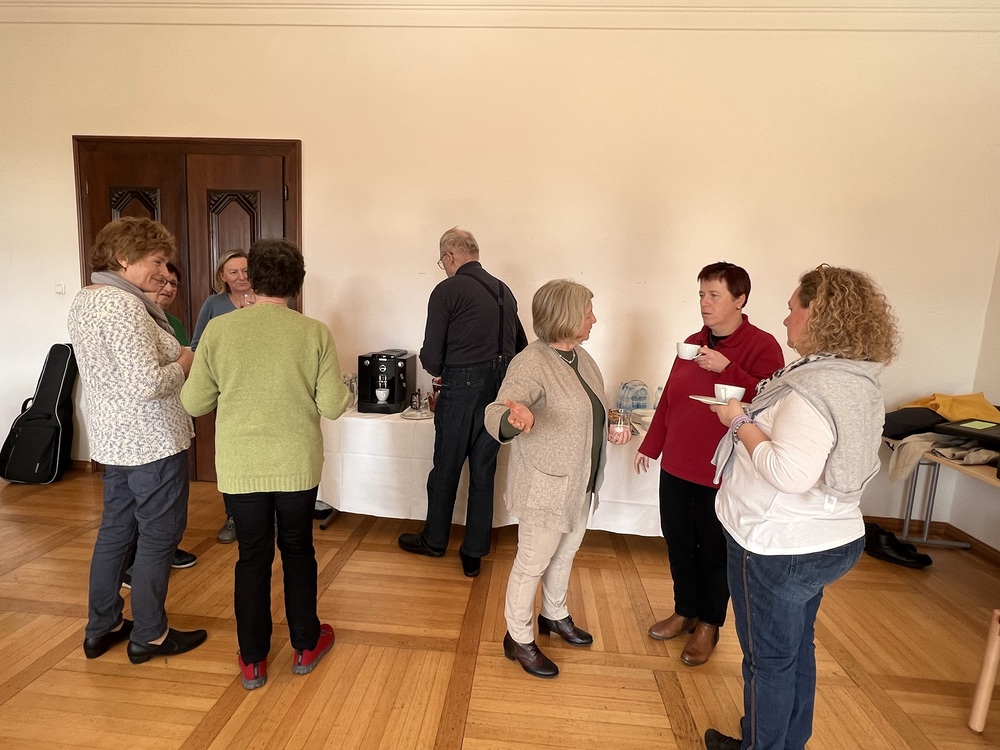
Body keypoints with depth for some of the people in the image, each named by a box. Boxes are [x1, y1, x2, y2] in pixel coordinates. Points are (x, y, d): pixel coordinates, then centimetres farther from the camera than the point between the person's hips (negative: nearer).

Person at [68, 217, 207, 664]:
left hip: (112, 438, 10)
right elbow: (148, 384, -28)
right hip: (152, 441, -10)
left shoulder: (83, 300, 10)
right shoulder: (124, 305, -22)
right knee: (159, 535, 5)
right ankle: (149, 636, 20)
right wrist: (183, 364, -11)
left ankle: (101, 628, 33)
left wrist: (170, 359, 10)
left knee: (115, 529, 19)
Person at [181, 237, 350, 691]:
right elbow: (333, 406, -8)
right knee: (298, 551, 18)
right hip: (298, 465, 0)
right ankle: (305, 646, 33)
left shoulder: (218, 330, -7)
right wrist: (341, 385, 12)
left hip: (241, 467, 0)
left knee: (253, 557, 15)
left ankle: (252, 660, 29)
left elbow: (194, 403, -1)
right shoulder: (315, 334, -9)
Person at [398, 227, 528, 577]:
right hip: (500, 390, 6)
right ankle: (473, 554, 23)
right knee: (483, 473, 13)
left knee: (446, 468, 13)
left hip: (463, 388, -6)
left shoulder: (447, 290, -8)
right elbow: (521, 345, 16)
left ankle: (434, 540, 33)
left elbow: (431, 356, -10)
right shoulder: (503, 290, 11)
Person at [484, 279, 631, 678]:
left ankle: (555, 615, 48)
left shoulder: (580, 356, 4)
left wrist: (610, 429, 1)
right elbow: (495, 413, -32)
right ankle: (518, 639, 28)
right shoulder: (531, 363, -23)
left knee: (565, 553, 24)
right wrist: (514, 418, -54)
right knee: (533, 562, 8)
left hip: (579, 482, 9)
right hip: (545, 484, -8)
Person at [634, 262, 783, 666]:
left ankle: (709, 624, 33)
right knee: (678, 544, 17)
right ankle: (684, 611, 38)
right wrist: (650, 445, 17)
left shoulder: (761, 346, -10)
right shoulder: (692, 343, 8)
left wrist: (727, 368, -28)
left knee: (715, 552, 11)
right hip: (676, 467, 6)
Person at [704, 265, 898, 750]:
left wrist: (740, 423, -20)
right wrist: (751, 414, 6)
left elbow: (790, 473, -32)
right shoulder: (860, 382, 5)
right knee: (798, 649, 24)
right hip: (830, 541, 9)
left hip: (779, 547, -9)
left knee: (768, 659, 11)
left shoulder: (815, 388, -26)